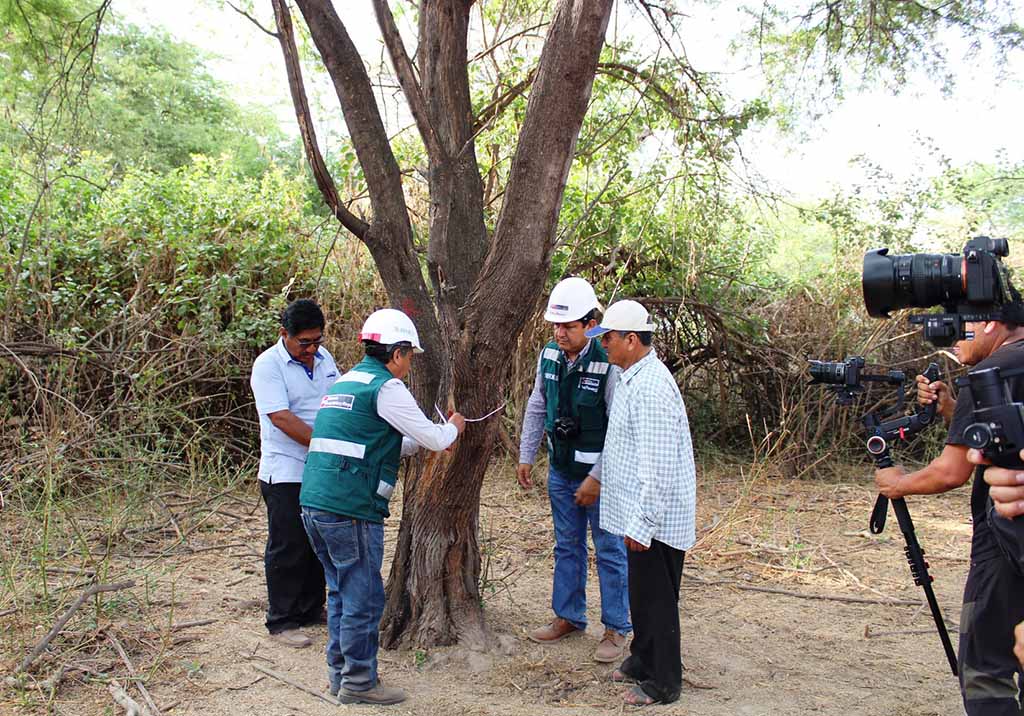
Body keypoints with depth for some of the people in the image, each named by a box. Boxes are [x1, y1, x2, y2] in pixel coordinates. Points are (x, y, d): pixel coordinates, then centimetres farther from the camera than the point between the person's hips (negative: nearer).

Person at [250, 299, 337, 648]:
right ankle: (281, 622, 14)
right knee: (287, 549, 2)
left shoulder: (323, 357, 8)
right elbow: (282, 418, -23)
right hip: (286, 473, -7)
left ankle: (312, 609, 32)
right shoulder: (268, 365, -14)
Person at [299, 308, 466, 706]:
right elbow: (432, 438, -6)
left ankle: (340, 673, 28)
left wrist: (422, 442, 28)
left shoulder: (344, 383, 20)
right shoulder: (386, 387, -8)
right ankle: (359, 684, 11)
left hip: (314, 504, 9)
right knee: (363, 598, 2)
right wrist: (453, 427, 16)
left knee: (341, 592, 19)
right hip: (351, 509, -9)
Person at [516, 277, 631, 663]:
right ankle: (568, 617, 32)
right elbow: (537, 408, 10)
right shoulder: (550, 355, -3)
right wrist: (525, 456, 10)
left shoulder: (609, 364, -23)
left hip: (601, 475, -6)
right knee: (567, 546, 17)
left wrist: (597, 478, -18)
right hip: (561, 471, 6)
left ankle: (616, 628, 19)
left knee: (610, 551, 6)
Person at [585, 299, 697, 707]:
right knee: (642, 592, 22)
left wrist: (642, 524, -23)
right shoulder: (633, 377, 10)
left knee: (656, 597, 3)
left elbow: (658, 467, -26)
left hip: (655, 518, -10)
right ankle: (643, 660, 38)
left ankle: (663, 683, 18)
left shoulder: (651, 387, -24)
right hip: (641, 512, 10)